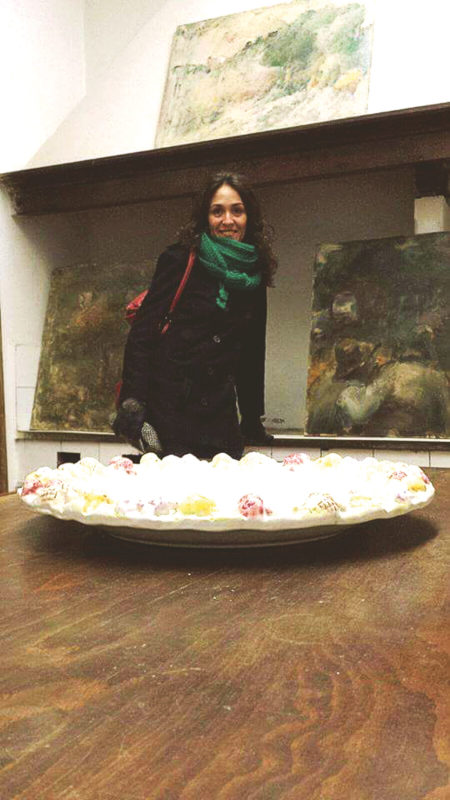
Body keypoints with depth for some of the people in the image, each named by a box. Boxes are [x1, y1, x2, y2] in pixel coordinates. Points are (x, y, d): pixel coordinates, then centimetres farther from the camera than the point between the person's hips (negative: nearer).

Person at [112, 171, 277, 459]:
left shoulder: (254, 278, 13)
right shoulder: (180, 261, 0)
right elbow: (143, 331, -6)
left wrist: (253, 422, 18)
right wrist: (132, 403, -16)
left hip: (220, 420, 4)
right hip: (167, 411, -4)